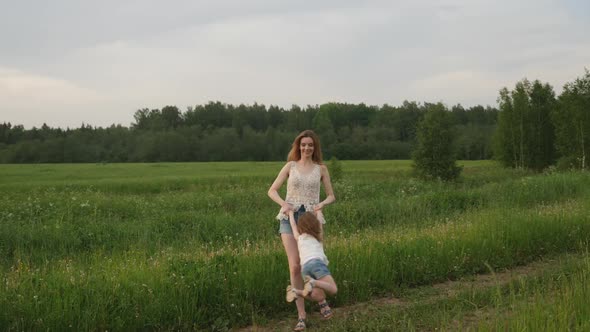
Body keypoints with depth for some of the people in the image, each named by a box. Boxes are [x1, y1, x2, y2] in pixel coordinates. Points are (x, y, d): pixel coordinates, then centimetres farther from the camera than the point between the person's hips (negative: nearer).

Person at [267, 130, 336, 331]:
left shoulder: (321, 168, 8)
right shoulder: (290, 166, 7)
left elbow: (331, 196, 9)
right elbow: (272, 191, 6)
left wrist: (322, 204, -14)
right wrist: (284, 204, -14)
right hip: (290, 218, 0)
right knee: (295, 266, -10)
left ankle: (321, 298, 28)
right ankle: (301, 315, -1)